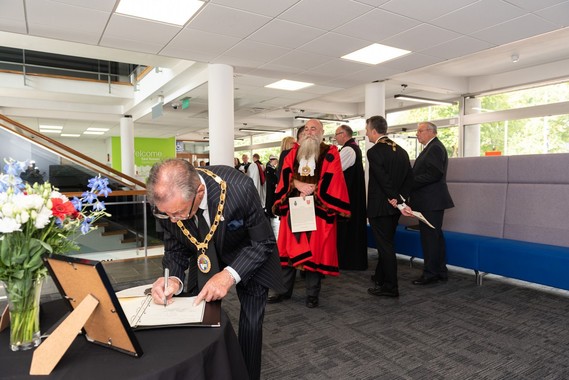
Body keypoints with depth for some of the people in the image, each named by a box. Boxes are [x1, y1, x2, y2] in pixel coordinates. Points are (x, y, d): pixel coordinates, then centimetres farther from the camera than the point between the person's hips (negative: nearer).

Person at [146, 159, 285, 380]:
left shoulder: (239, 189, -39)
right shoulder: (166, 203, -26)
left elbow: (263, 243, -24)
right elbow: (175, 250, -8)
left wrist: (229, 275, -36)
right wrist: (174, 279, -28)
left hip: (249, 257, -3)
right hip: (204, 258, 3)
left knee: (250, 324, -5)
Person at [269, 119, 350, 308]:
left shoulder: (330, 153, 2)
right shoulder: (294, 152, 13)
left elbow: (331, 178, -9)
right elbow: (286, 173, 2)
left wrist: (311, 190, -16)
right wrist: (299, 185, -16)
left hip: (318, 208, -3)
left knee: (314, 250, -1)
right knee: (289, 247, 6)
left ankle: (312, 294, 11)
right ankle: (284, 290, 18)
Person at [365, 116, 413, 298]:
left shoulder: (374, 152, -15)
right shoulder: (400, 150, 9)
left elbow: (383, 178, -20)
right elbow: (409, 176, 6)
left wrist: (395, 198, -10)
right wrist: (400, 198, 2)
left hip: (380, 206, -8)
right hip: (394, 206, 8)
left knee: (385, 246, 0)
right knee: (386, 243, 19)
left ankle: (391, 287, 8)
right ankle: (381, 278, 34)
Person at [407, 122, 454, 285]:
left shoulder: (435, 148, -13)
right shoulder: (432, 147, 19)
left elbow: (433, 174, -23)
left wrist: (411, 183, -17)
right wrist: (411, 182, 5)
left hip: (431, 202, -10)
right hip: (430, 202, 10)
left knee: (429, 237, -4)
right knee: (435, 236, 14)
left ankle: (430, 273, 4)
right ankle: (441, 272, 24)